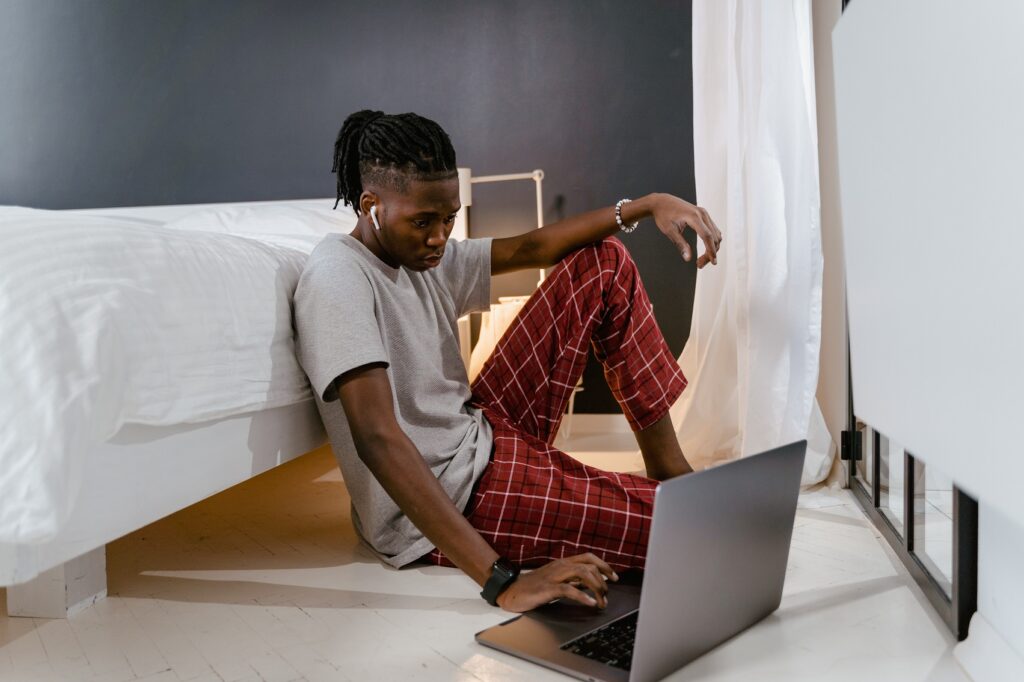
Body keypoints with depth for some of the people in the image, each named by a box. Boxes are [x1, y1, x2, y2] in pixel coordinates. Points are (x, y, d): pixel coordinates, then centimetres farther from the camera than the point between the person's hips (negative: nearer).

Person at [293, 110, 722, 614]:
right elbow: (377, 437, -31)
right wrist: (500, 582, -37)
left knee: (602, 261, 8)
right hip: (452, 501, -10)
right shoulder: (339, 274, -21)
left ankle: (671, 468, 11)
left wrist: (647, 205, 2)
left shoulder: (426, 255, 6)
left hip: (484, 436, 10)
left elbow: (531, 249, 14)